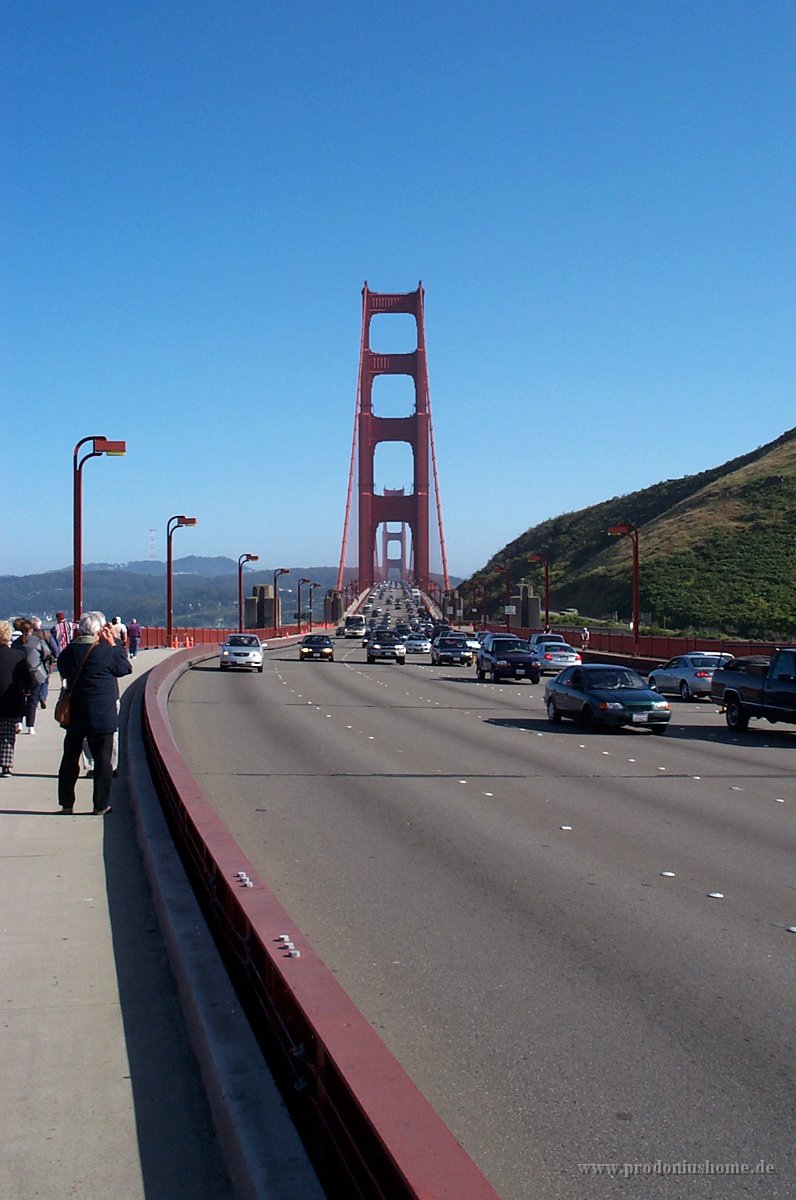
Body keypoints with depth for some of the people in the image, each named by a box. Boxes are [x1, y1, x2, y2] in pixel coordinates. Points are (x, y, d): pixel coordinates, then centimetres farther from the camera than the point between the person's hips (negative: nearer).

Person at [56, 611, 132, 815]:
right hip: (102, 715, -4)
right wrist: (113, 643, 4)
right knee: (102, 760, 5)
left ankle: (66, 804, 20)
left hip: (73, 714, 5)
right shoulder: (106, 651, -14)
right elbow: (125, 668, -1)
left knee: (70, 759, 14)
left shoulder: (67, 652, 0)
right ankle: (100, 805, 8)